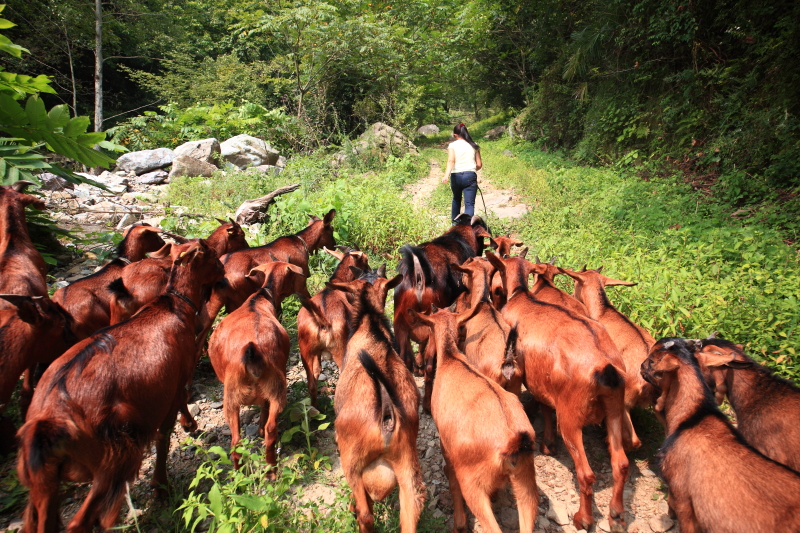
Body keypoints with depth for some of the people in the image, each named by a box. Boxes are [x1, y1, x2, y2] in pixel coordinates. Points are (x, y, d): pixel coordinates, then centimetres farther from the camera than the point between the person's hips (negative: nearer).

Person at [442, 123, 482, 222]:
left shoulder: (452, 145, 2)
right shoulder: (473, 146, 9)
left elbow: (451, 160, -16)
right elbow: (479, 165, 9)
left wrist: (446, 175, -28)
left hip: (456, 176, 1)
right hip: (470, 176, -1)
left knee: (456, 199, 25)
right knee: (469, 203, -5)